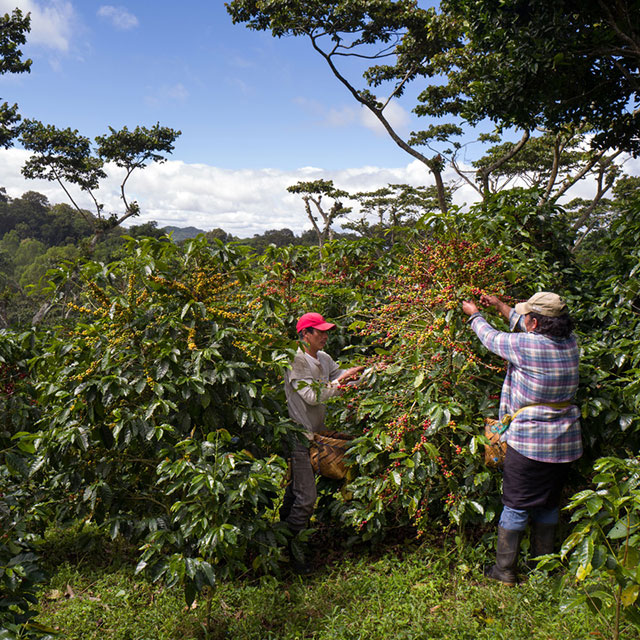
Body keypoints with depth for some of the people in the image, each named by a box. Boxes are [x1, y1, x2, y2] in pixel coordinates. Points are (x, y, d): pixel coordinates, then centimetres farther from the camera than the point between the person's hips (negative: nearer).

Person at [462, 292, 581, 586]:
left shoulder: (525, 345, -19)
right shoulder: (570, 343, -1)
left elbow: (492, 338, 0)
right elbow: (522, 326, 16)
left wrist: (474, 314, 19)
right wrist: (501, 306, 25)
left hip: (528, 440, -6)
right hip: (566, 440, 6)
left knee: (516, 506, 7)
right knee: (548, 505, 19)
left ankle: (505, 570, 18)